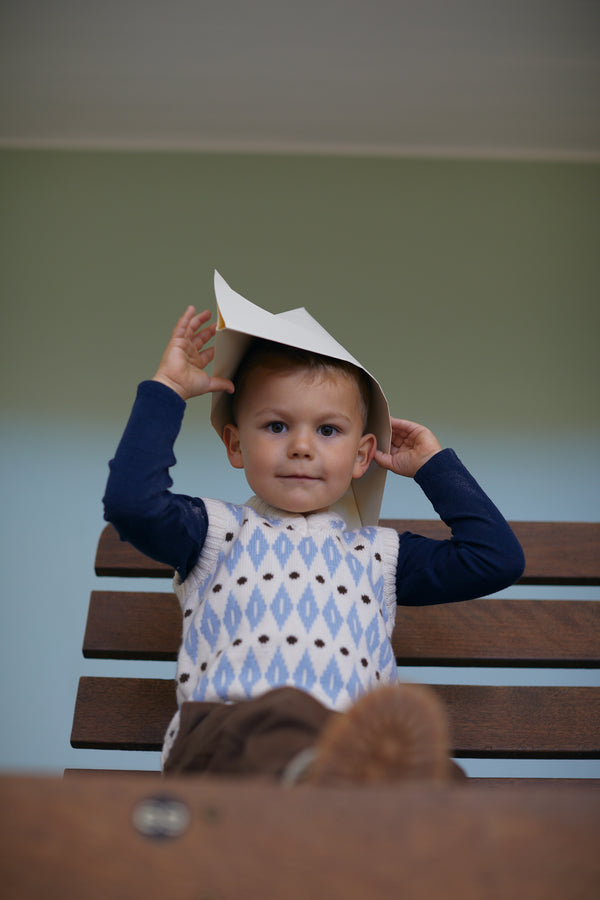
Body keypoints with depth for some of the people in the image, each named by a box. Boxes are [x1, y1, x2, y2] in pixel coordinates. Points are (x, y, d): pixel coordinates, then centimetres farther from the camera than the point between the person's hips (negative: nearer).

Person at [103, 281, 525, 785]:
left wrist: (434, 465, 33)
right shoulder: (217, 530, 24)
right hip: (224, 727, -2)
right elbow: (131, 502, 6)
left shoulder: (379, 552, 31)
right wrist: (166, 390, 15)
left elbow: (497, 560, 27)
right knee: (279, 716, -43)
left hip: (354, 740, 3)